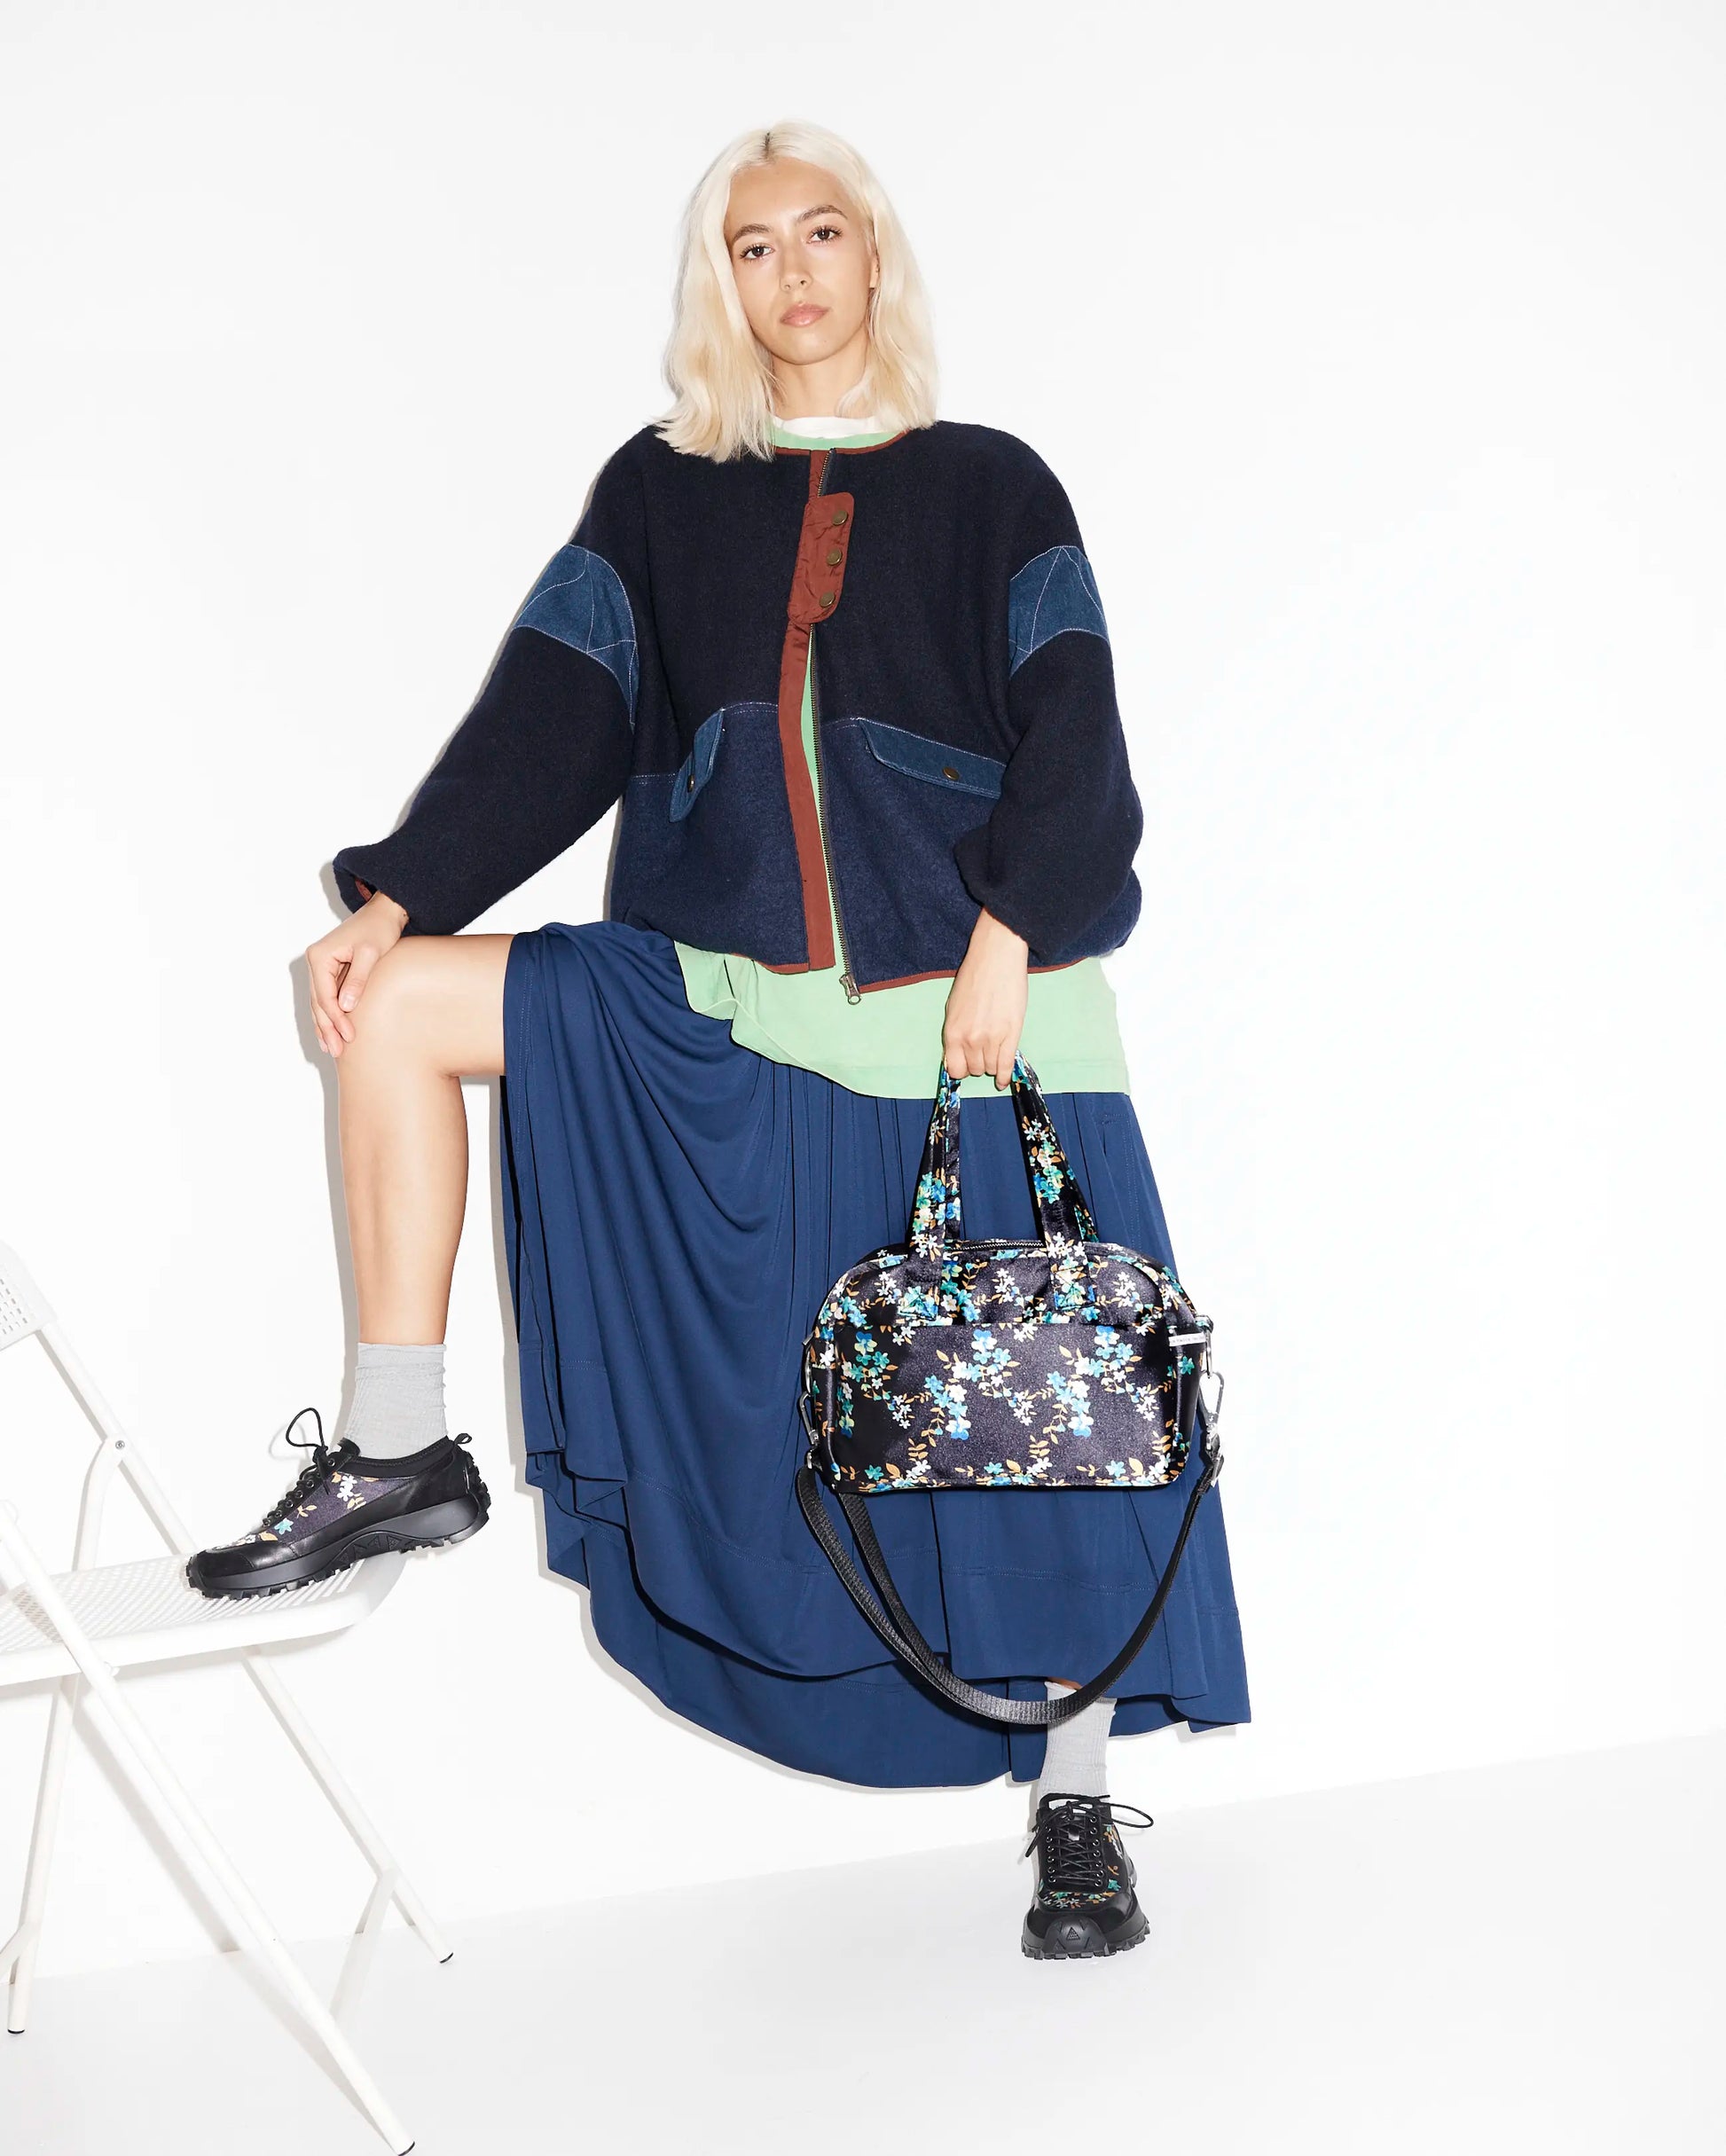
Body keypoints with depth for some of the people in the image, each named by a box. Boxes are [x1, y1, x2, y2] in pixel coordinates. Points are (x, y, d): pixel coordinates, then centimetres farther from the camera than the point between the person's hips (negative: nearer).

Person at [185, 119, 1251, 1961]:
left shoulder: (990, 490, 7)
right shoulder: (657, 494, 13)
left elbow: (1073, 742, -2)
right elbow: (552, 712, 5)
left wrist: (1009, 930, -17)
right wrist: (397, 893, -6)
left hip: (974, 998, -2)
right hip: (724, 998, 3)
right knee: (390, 1002, -9)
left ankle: (1076, 1803, 11)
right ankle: (398, 1455, -2)